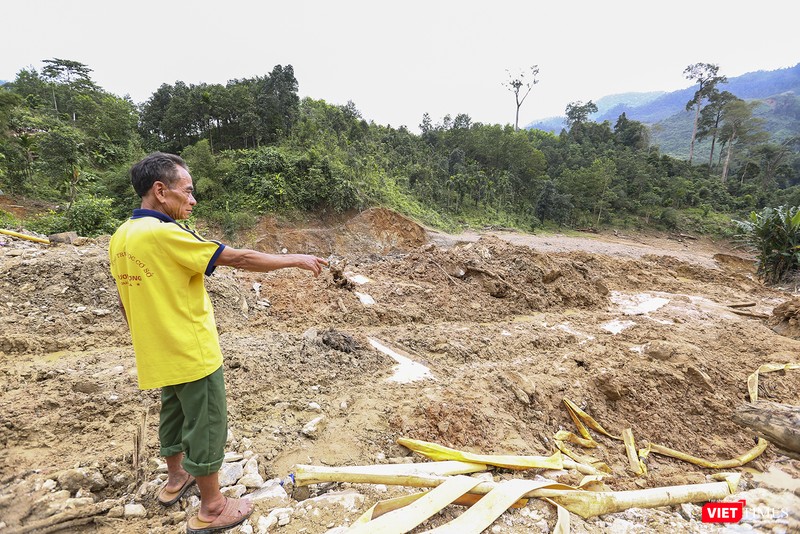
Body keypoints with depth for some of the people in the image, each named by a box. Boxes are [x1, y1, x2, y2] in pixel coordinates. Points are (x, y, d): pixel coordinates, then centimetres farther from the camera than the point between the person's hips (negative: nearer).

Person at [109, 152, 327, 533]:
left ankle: (175, 479, 47)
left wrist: (147, 340, 24)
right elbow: (239, 258, -23)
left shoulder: (120, 238, 3)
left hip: (157, 354, 9)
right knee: (206, 425, 6)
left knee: (174, 414, 26)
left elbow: (125, 301, 12)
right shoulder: (165, 234, -24)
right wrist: (295, 259, -14)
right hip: (192, 354, -9)